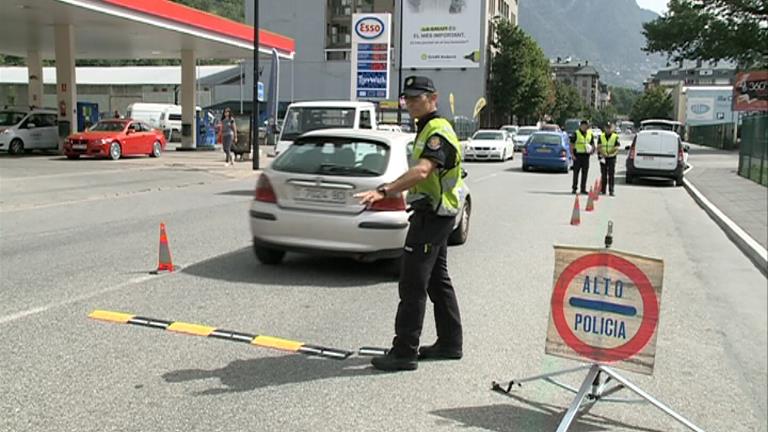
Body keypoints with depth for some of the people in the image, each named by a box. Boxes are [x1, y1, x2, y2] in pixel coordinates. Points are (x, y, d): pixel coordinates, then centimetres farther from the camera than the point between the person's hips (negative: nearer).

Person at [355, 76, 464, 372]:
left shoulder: (438, 131, -17)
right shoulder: (427, 129, 17)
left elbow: (422, 171, -34)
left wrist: (384, 191, -44)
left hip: (432, 215, -11)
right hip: (433, 214, 11)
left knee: (412, 283, -8)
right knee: (438, 280, 16)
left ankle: (404, 351, -2)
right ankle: (450, 343, 26)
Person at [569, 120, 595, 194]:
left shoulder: (590, 134, 12)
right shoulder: (576, 134, -2)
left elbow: (592, 144, 21)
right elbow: (571, 145, -3)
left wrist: (591, 148, -1)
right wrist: (572, 154, -11)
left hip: (586, 156, 4)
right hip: (577, 155, -4)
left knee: (585, 173, 4)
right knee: (576, 172, -2)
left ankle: (583, 189, 11)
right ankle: (574, 188, 5)